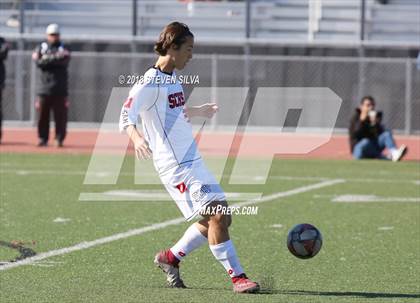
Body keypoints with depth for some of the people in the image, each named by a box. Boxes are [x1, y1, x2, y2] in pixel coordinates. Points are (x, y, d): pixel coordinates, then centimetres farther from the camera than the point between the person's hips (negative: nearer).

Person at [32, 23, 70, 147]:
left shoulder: (63, 49, 8)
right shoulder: (41, 48, 11)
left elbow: (64, 61, -11)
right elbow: (39, 62, -6)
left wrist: (47, 60, -14)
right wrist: (55, 58, -14)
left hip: (59, 87, -1)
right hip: (44, 85, 1)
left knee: (60, 114, -4)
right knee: (42, 114, 0)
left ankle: (59, 139, 1)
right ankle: (43, 138, 8)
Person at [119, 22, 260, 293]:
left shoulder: (173, 77, 15)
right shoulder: (150, 83, -12)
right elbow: (126, 116, -19)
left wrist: (198, 111, 45)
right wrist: (136, 137, -40)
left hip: (192, 159, 10)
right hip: (176, 164, -10)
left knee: (220, 218, 10)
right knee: (216, 216, -15)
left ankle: (171, 258, 23)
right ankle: (237, 277, -11)